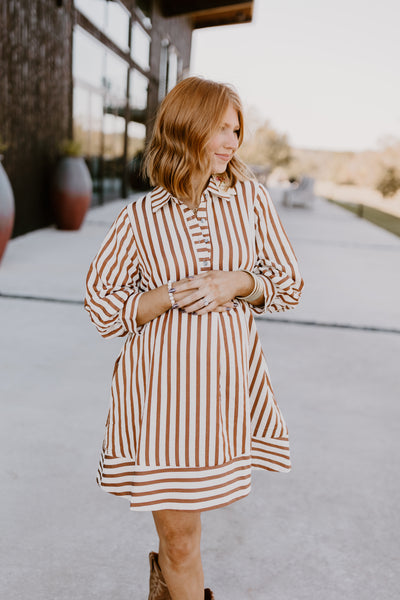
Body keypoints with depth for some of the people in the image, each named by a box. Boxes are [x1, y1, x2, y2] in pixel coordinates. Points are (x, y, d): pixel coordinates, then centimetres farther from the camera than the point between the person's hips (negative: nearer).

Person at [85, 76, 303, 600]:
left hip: (230, 379, 2)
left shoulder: (250, 197, 1)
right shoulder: (140, 218, -4)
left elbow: (289, 283, 6)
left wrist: (239, 282, -13)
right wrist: (170, 295, -15)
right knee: (180, 537, 6)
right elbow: (103, 307, 0)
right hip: (162, 385, -2)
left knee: (181, 528, 20)